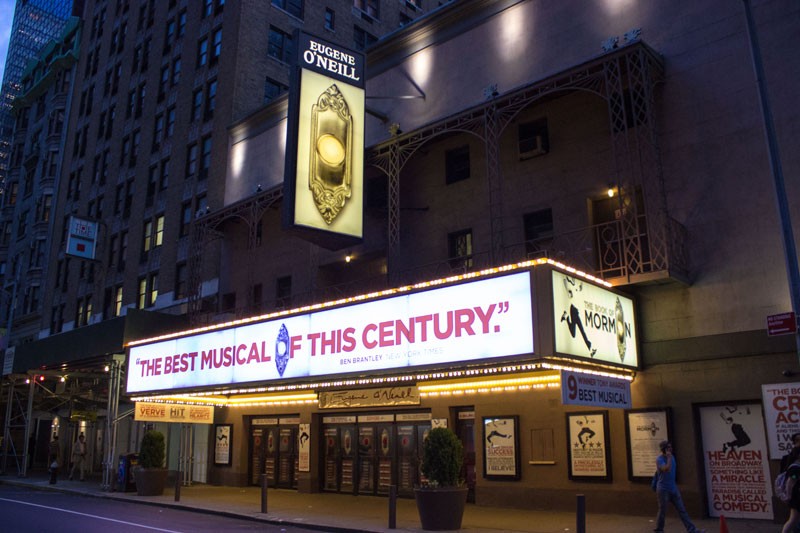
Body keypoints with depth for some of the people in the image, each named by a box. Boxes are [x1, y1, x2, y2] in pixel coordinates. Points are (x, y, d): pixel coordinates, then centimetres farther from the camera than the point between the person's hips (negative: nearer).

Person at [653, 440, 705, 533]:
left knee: (682, 510, 3)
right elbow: (667, 469, -34)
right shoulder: (659, 459, -18)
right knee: (662, 511, 3)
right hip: (663, 489, -7)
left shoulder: (672, 457, 6)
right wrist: (669, 457, -26)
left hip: (673, 488, 7)